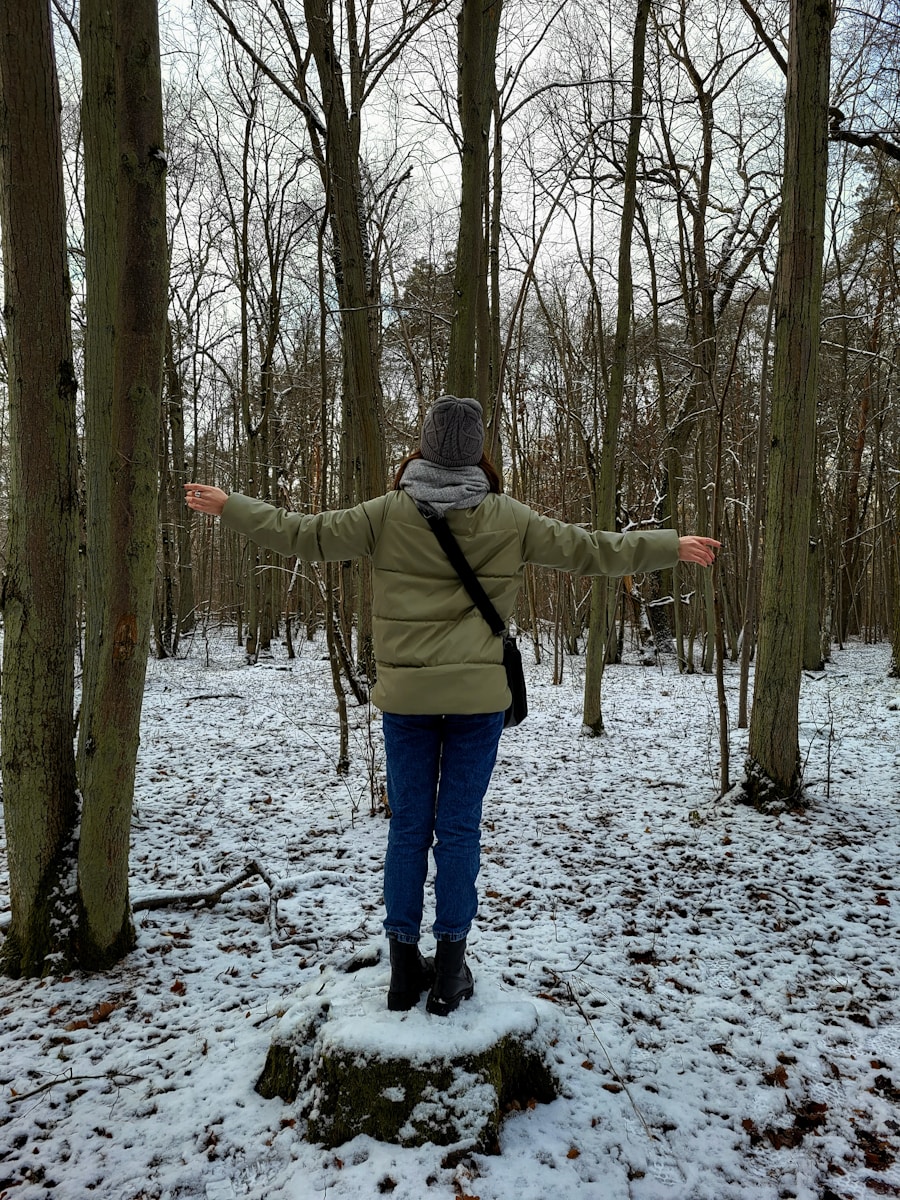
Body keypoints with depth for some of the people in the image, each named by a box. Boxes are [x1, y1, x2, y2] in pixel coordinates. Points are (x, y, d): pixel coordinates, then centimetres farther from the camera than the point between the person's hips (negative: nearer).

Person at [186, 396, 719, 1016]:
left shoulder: (389, 512, -3)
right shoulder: (509, 518, -3)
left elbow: (304, 534, 0)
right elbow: (591, 549, 3)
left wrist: (228, 505, 14)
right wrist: (673, 546, 16)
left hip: (406, 694, 1)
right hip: (479, 696, 0)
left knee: (408, 828, 10)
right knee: (459, 828, 8)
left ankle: (405, 966, 20)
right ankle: (449, 969, 17)